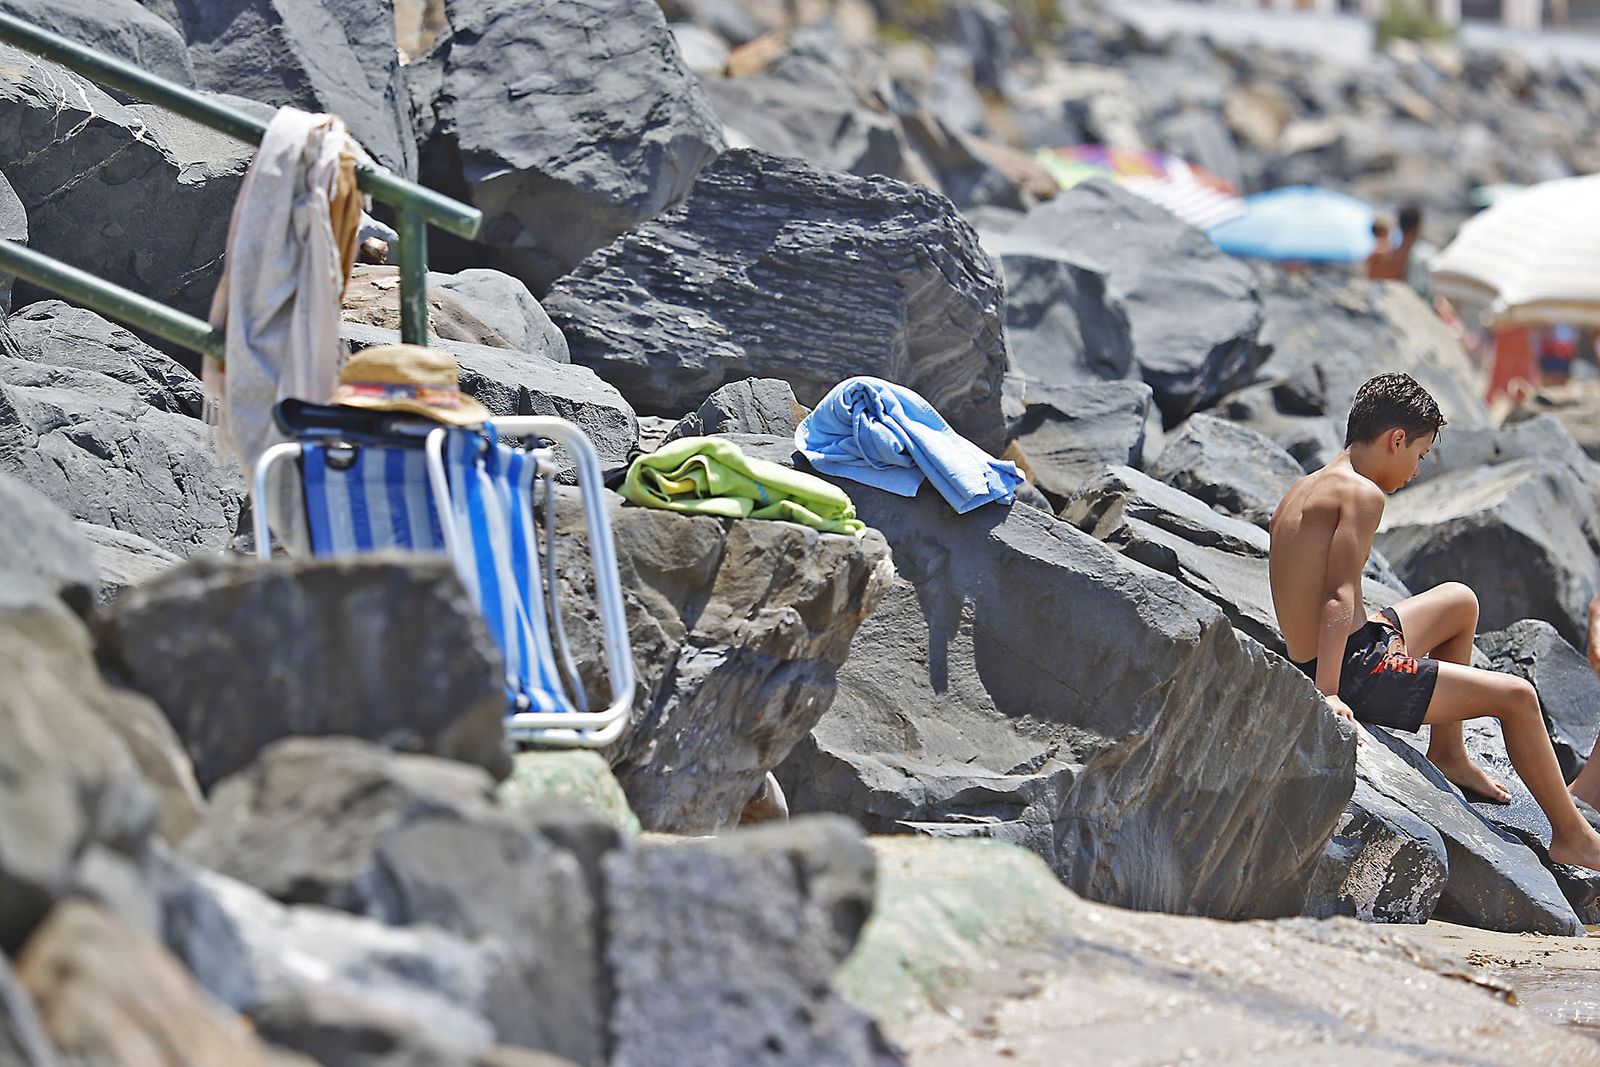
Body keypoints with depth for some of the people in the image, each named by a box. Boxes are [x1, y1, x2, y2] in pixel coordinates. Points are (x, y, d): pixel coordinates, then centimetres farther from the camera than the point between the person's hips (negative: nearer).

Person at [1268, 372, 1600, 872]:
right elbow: (1339, 596, -25)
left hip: (1306, 663, 10)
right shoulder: (1363, 494, -16)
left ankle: (1448, 753, 31)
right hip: (1353, 675, -10)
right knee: (1517, 696, -1)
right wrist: (1328, 694, -31)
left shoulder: (1302, 490, 12)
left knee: (1460, 601, 28)